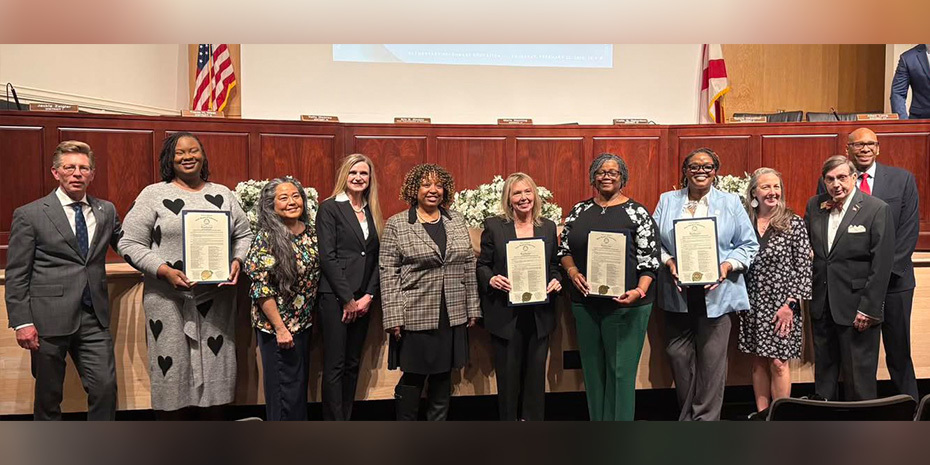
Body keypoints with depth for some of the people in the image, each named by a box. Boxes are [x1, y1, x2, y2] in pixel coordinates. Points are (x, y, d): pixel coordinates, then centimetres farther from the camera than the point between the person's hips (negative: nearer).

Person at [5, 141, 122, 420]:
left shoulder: (106, 211, 10)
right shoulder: (29, 215, -1)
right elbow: (16, 275, -2)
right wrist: (22, 322, -9)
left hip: (94, 317, 3)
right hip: (49, 318, -2)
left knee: (105, 387, 0)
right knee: (48, 395, 10)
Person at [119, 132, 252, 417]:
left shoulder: (222, 194, 11)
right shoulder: (153, 194, 1)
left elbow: (244, 235, 16)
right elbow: (130, 244, -2)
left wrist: (237, 261, -4)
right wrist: (165, 271, -16)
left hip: (217, 298, 3)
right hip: (169, 301, -3)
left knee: (216, 367, 9)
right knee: (173, 371, 3)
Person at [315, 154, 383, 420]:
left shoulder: (371, 212, 14)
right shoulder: (330, 208, -3)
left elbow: (376, 258, 11)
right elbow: (327, 256, -10)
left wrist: (369, 296, -2)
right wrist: (347, 299, -12)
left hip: (363, 300, 6)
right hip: (335, 297, -6)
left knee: (352, 365, 11)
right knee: (335, 366, -2)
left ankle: (346, 418, 20)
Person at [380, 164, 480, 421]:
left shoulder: (457, 220, 8)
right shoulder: (397, 224, -3)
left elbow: (469, 265, 10)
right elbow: (388, 273, -6)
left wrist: (472, 307, 7)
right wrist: (394, 317, -11)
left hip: (453, 315, 4)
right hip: (416, 315, -3)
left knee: (443, 377, 12)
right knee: (413, 377, 6)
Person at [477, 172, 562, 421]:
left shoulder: (548, 227, 8)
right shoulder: (493, 226, 0)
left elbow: (554, 265, 15)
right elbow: (482, 265, 2)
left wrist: (556, 280, -6)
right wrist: (491, 279, -18)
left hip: (539, 314, 3)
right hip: (506, 314, -2)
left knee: (536, 373, 9)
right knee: (508, 374, 6)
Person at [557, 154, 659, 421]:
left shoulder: (637, 213, -2)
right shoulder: (579, 211, 10)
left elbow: (649, 258, -6)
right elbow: (564, 249, 13)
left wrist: (639, 291, -20)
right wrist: (572, 271, -7)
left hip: (625, 304, -4)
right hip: (585, 302, 4)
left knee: (620, 370, 1)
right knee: (592, 367, 12)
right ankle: (596, 420, 27)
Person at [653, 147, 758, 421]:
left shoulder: (731, 203, 7)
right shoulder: (667, 201, 10)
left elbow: (749, 245, 6)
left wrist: (728, 266, -10)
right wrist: (668, 261, -10)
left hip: (716, 294, -1)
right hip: (677, 294, 2)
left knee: (712, 359, -1)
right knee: (678, 355, 6)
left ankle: (705, 417, 12)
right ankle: (687, 414, 23)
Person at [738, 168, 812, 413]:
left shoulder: (794, 223, -4)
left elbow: (804, 268, -5)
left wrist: (791, 303, -12)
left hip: (782, 305, -3)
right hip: (753, 305, 4)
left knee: (778, 362, -1)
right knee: (758, 362, 10)